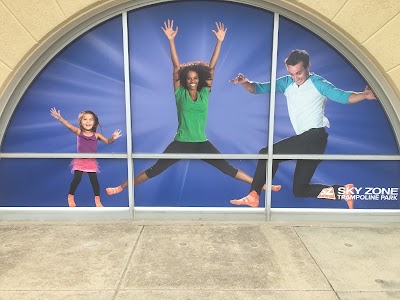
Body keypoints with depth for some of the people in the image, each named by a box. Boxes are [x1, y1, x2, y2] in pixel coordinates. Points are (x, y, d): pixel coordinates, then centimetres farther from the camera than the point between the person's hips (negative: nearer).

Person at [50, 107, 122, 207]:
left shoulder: (96, 135, -3)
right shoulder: (78, 132, -4)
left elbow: (108, 141, -6)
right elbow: (69, 126, -17)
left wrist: (113, 138, -27)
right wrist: (59, 118, -30)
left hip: (91, 161, 0)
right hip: (80, 160, 0)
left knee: (94, 180, -3)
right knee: (76, 178, -5)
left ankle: (97, 200, 9)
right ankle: (70, 197, 17)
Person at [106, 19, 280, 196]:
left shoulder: (205, 93, 2)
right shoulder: (180, 93, -1)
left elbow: (212, 67, -2)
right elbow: (176, 66, -8)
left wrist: (219, 41, -5)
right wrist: (171, 40, -12)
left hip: (201, 143, 2)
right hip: (181, 143, -1)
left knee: (227, 168, 3)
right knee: (154, 170, 0)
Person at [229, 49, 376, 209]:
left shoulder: (318, 83, -3)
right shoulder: (287, 83, 11)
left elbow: (344, 97, -10)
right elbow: (260, 88, 4)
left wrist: (364, 95, -29)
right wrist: (246, 83, -16)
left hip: (315, 137, -8)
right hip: (306, 142, 8)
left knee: (267, 153, -19)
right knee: (300, 190, 11)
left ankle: (253, 196, -11)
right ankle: (343, 191, 10)